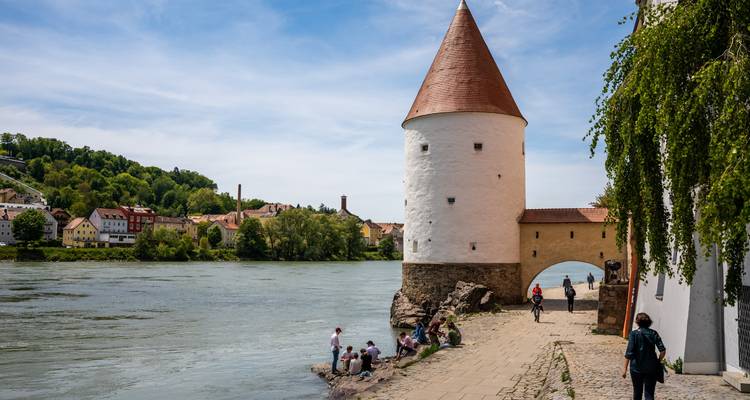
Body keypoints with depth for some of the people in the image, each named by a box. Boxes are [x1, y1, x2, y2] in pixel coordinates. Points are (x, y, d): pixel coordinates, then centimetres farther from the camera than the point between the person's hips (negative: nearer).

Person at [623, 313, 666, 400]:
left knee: (637, 391, 17)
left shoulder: (633, 334, -8)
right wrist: (658, 361, 9)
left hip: (636, 367, -1)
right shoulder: (654, 333, -1)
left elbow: (629, 353, -12)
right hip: (651, 367, 1)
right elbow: (663, 351, -8)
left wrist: (625, 368, -8)